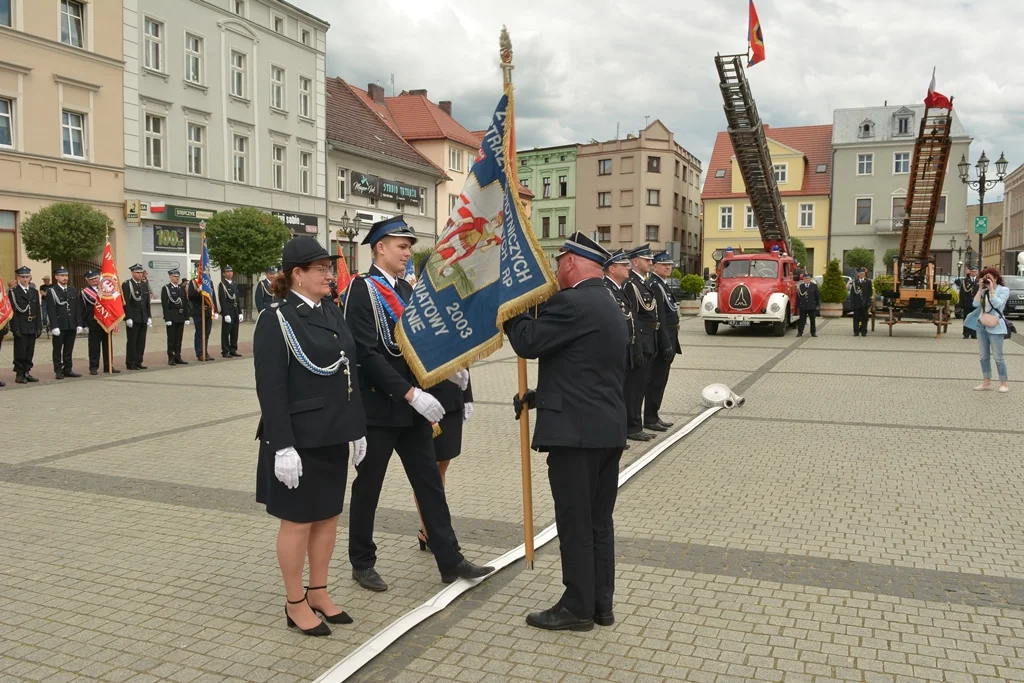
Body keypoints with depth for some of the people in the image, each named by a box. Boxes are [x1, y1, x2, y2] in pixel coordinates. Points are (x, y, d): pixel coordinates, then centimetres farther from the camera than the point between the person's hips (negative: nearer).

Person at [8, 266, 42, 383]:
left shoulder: (34, 291, 12)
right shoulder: (13, 292, -3)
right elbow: (13, 311, -9)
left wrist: (39, 327, 5)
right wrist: (15, 328, -15)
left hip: (32, 328, 5)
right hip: (20, 328, -5)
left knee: (30, 352, 8)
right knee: (20, 352, 0)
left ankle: (27, 372, 16)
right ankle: (19, 375, 6)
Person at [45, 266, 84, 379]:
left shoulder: (73, 291, 12)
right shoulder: (51, 291, -2)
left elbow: (78, 309, 12)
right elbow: (51, 310, -8)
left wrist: (79, 324, 6)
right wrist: (54, 326, -14)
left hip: (72, 326, 4)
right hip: (59, 326, -4)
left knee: (69, 349, 9)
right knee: (57, 349, 3)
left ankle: (68, 369, 15)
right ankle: (58, 371, 8)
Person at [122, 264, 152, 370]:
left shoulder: (145, 284, 13)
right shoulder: (126, 285, -5)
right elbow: (126, 303, -11)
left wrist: (149, 317, 10)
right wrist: (128, 318, -16)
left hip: (143, 318, 6)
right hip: (133, 318, -6)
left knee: (141, 341, 7)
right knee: (132, 341, -1)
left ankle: (138, 362, 14)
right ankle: (130, 364, 5)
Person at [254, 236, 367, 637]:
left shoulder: (332, 315, 10)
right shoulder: (276, 320, -12)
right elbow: (271, 390, -17)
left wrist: (357, 428, 12)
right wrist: (282, 447, -21)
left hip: (333, 436, 7)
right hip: (299, 439, -7)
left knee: (328, 515, 14)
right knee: (298, 521, 5)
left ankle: (319, 593, 30)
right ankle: (295, 604, 20)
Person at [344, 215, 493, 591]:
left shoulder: (405, 288, 11)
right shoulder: (362, 289, -13)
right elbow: (367, 353, -21)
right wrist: (410, 393, -24)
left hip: (410, 406, 7)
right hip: (378, 407, -7)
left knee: (430, 481, 8)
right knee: (368, 487, 8)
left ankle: (449, 560, 15)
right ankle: (362, 562, 24)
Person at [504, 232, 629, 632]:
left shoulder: (572, 303, -15)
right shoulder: (610, 309, 17)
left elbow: (527, 343, -13)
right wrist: (538, 397, 24)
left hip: (575, 431, -10)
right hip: (608, 429, 10)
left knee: (575, 523, 0)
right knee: (599, 521, 15)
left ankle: (577, 607, 11)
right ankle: (601, 603, 24)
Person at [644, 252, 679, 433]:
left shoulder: (662, 284, 17)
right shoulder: (654, 285, -15)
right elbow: (659, 317, -21)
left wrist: (671, 342, 17)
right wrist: (666, 344, -23)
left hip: (668, 338, 10)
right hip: (662, 338, -10)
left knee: (660, 378, 14)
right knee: (656, 379, -4)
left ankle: (654, 415, 22)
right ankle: (650, 419, 2)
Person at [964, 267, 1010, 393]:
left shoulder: (1004, 290, -3)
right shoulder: (984, 291, 9)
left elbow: (998, 305, -17)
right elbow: (976, 304, -3)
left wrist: (991, 290, -13)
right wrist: (980, 289, -4)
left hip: (995, 327, -5)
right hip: (981, 325, 5)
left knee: (997, 356, -4)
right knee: (984, 356, 8)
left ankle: (1004, 383, 4)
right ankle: (986, 382, 13)